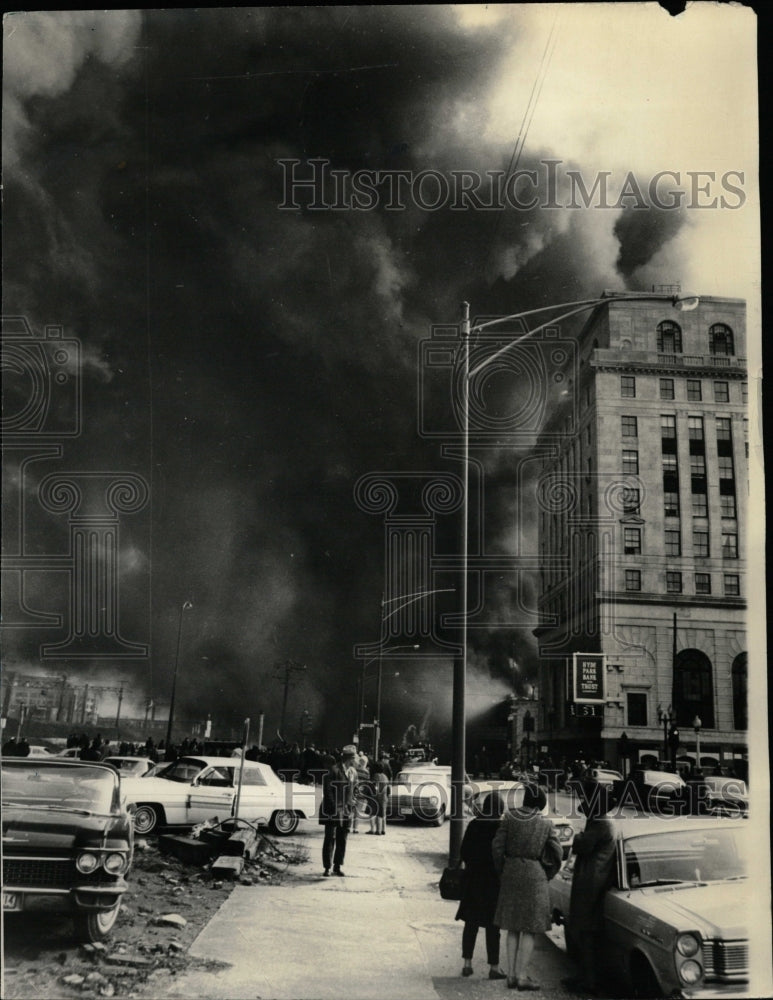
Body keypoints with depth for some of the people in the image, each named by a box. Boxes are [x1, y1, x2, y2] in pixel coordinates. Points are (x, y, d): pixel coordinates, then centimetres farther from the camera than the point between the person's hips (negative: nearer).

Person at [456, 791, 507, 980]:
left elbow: (463, 853, 1)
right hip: (494, 881, -3)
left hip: (473, 880, 3)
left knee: (471, 923, 12)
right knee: (493, 925, 4)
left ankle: (467, 963, 14)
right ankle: (494, 967, 8)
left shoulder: (474, 825, -3)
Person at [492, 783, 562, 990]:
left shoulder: (509, 817, -2)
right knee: (530, 930, 4)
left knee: (513, 928, 13)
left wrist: (501, 870, 9)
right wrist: (548, 875, 13)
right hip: (534, 875, -2)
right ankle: (521, 976, 0)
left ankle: (511, 974, 13)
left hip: (511, 873, 2)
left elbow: (497, 846, -4)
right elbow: (557, 854, 0)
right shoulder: (545, 825, -3)